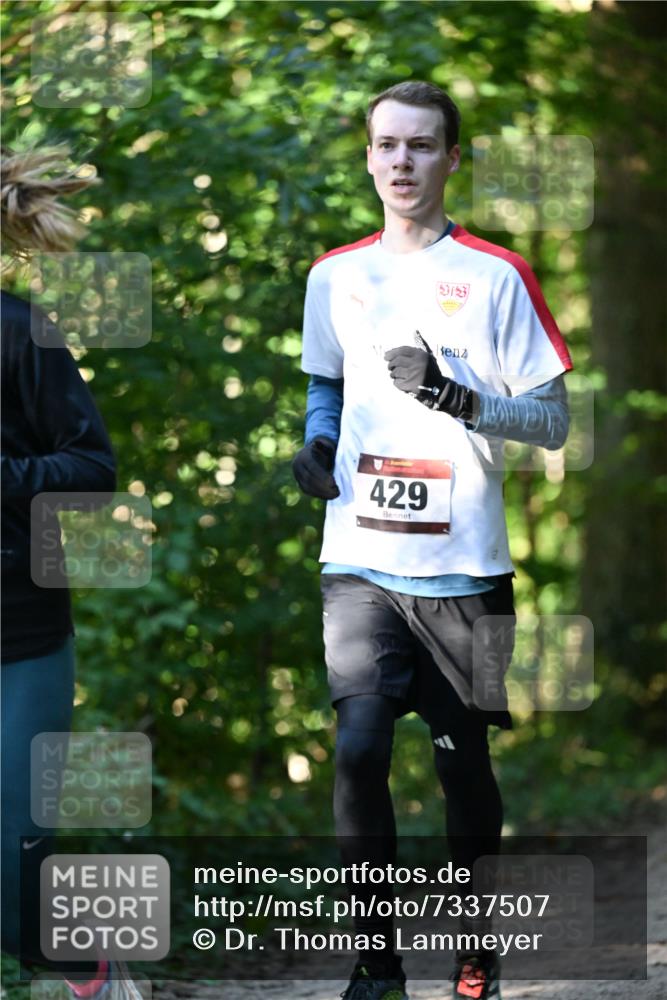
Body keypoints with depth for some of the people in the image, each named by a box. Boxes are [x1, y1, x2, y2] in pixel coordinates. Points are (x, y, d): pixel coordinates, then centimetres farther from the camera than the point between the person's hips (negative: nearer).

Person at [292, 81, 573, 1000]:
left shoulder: (496, 277, -3)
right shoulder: (335, 276, 9)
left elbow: (554, 419, -4)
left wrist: (460, 398, -20)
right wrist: (317, 442, 3)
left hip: (463, 568, -2)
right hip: (360, 561, 2)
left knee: (464, 762, 6)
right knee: (358, 750, -12)